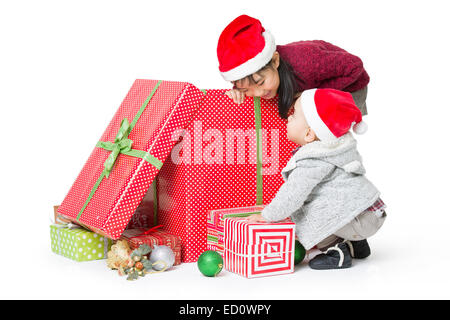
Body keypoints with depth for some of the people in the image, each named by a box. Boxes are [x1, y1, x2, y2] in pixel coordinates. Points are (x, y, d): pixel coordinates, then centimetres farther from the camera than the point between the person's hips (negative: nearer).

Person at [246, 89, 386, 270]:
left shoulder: (313, 163, -19)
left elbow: (292, 196, -18)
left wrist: (267, 215, -6)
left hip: (360, 219, -10)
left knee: (303, 217, -14)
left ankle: (337, 252, -5)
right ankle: (355, 244, 20)